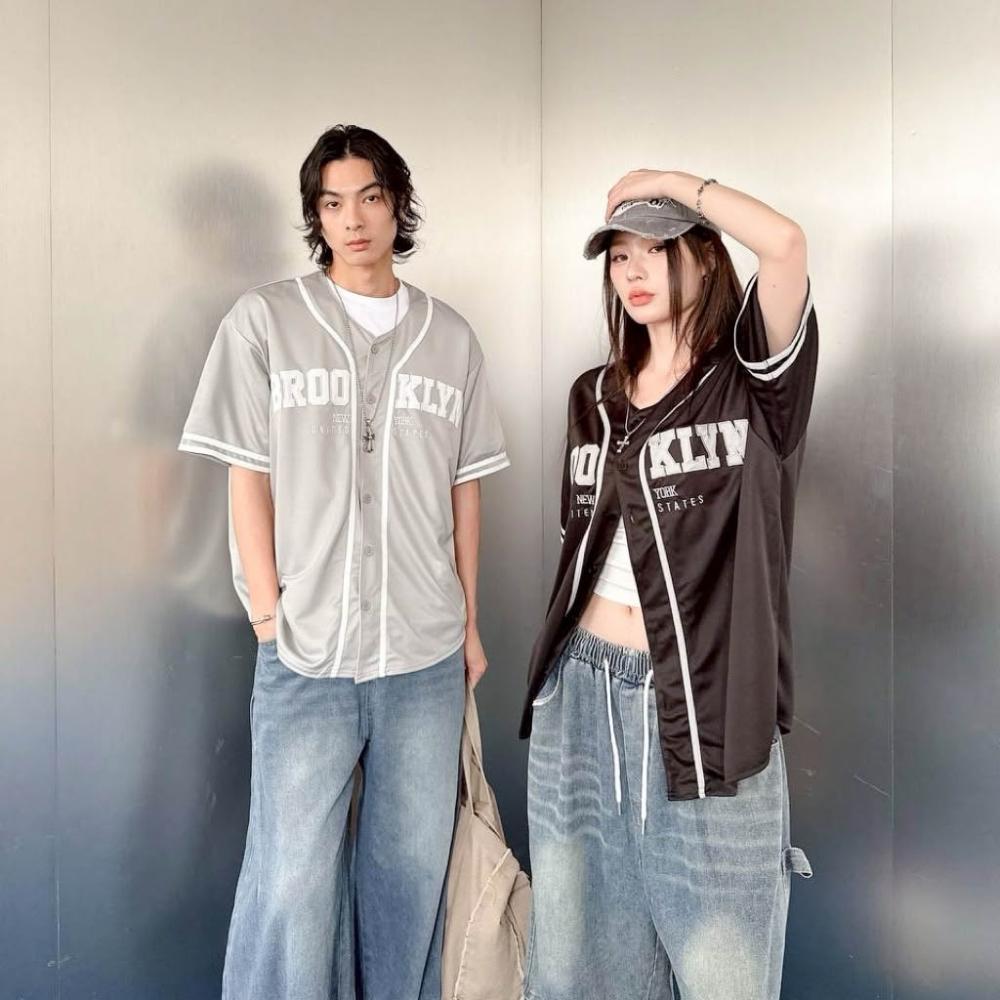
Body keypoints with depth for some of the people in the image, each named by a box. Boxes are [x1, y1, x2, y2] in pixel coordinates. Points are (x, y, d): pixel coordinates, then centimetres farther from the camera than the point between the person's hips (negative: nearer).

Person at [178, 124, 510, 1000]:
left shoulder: (451, 337, 8)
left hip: (428, 652, 3)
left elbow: (463, 489, 9)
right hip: (307, 652, -2)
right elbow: (249, 479, 0)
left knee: (413, 870, 15)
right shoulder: (264, 320, 1)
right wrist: (270, 618, -5)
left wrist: (469, 621, 9)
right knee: (292, 879, 4)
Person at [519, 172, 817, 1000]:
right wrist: (569, 646, 14)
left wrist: (672, 181, -6)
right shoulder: (593, 397, 10)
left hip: (701, 697, -4)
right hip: (581, 692, 5)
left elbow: (786, 243, -22)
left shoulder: (753, 383, -4)